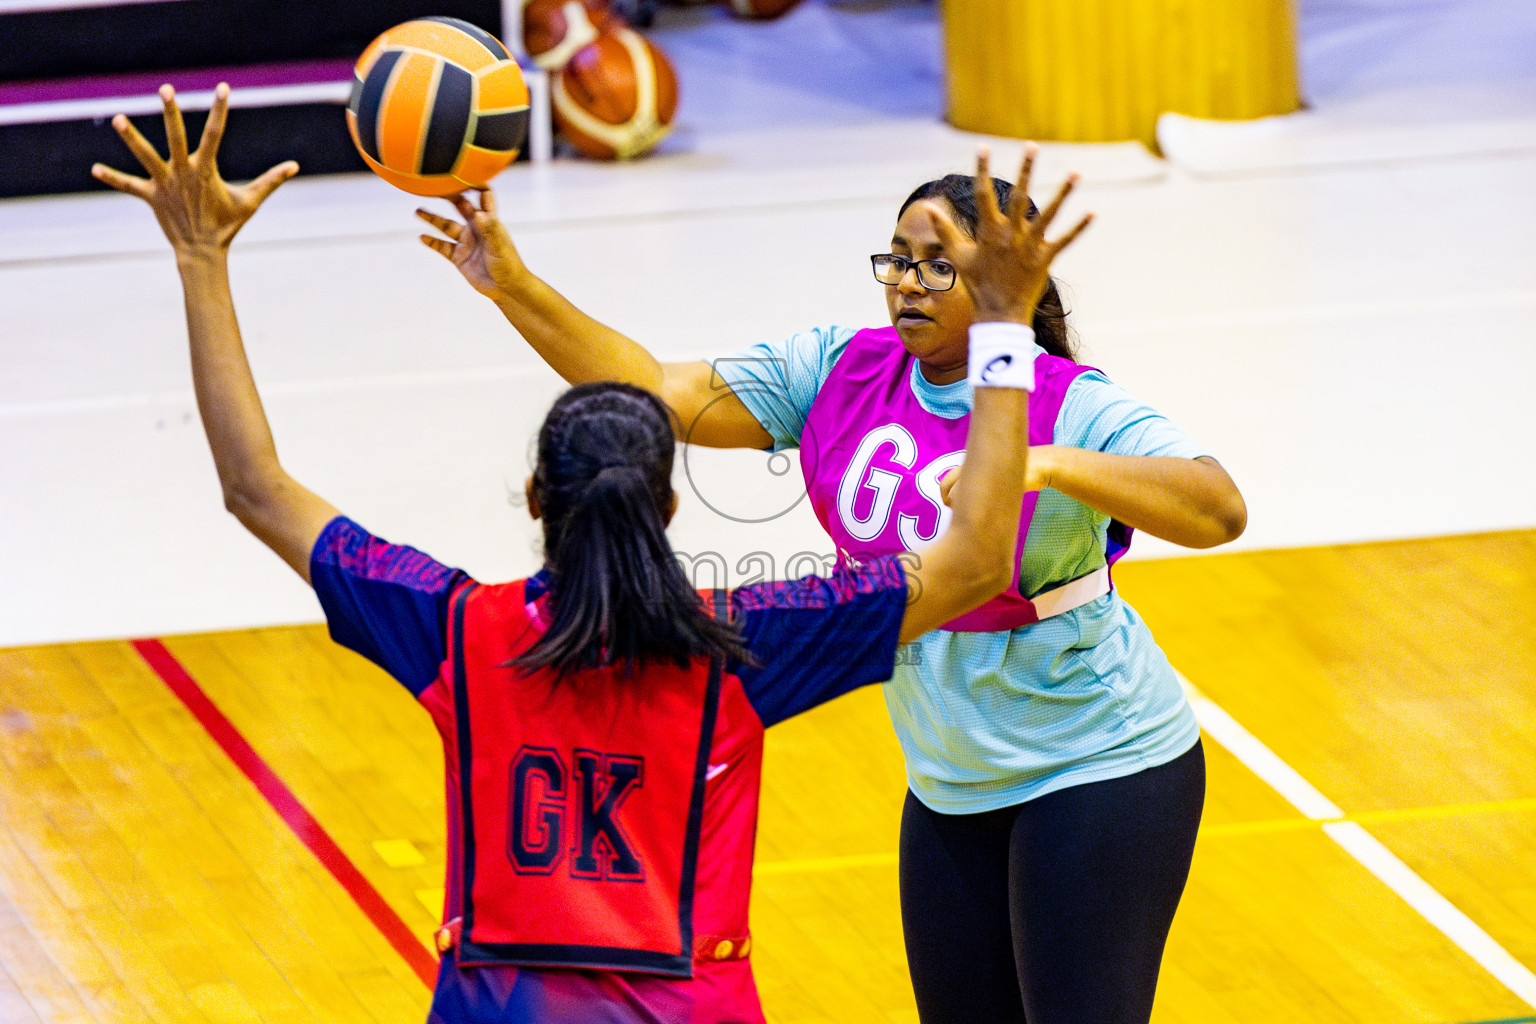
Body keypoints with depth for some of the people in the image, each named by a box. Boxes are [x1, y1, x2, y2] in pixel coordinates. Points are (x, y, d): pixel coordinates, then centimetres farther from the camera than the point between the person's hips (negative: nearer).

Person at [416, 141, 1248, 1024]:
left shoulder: (1074, 408, -19)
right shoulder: (843, 371, -2)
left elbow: (1220, 510, -34)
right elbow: (660, 393, -6)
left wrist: (1050, 465, -47)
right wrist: (515, 287, -17)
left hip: (1097, 776, -6)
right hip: (951, 782, 6)